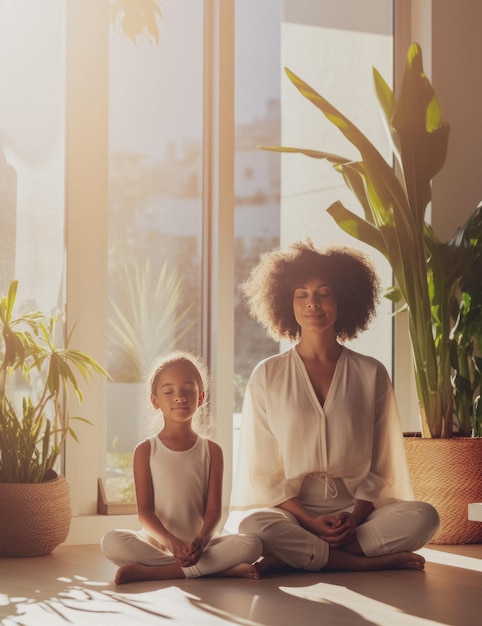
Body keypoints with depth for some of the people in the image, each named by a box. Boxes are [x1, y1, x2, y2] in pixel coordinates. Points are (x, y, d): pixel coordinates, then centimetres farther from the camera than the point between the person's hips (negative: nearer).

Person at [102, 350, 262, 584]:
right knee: (111, 541, -31)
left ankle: (150, 572, -30)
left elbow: (213, 509, -1)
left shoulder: (211, 450, 8)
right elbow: (145, 511, -3)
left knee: (251, 544, -26)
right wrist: (171, 541, -22)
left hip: (200, 544, 1)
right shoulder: (146, 450, 5)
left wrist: (201, 540, -22)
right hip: (156, 544, -1)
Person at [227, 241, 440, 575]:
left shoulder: (372, 374, 8)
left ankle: (296, 555, -24)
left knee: (424, 516, -27)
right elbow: (262, 471, 3)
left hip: (356, 511, 2)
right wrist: (309, 520, -11)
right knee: (252, 525, -35)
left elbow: (381, 466, 7)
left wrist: (355, 516, -11)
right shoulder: (268, 376, 5)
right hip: (290, 511, -1)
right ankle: (367, 561, -22)